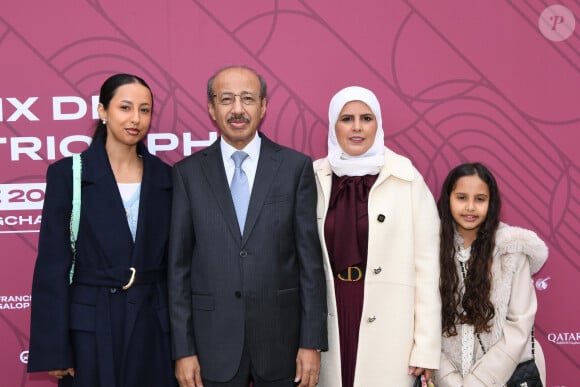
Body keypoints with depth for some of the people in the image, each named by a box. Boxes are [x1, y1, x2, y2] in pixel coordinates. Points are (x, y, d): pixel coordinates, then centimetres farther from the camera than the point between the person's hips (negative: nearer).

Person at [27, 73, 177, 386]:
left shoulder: (165, 177, 4)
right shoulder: (67, 173, -4)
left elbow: (173, 262, 7)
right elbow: (53, 264, -6)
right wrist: (54, 349, -9)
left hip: (152, 324, 3)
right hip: (90, 325, -2)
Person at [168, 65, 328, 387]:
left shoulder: (296, 166, -1)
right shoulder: (188, 172, 0)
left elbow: (310, 258, -2)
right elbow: (179, 265, 0)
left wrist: (312, 342, -4)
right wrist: (183, 349, -2)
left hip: (280, 335, 0)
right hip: (213, 340, 0)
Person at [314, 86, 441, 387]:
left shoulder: (407, 179, -7)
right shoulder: (315, 178, 2)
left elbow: (427, 265, -7)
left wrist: (427, 346, -8)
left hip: (388, 328, -2)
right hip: (330, 323, 3)